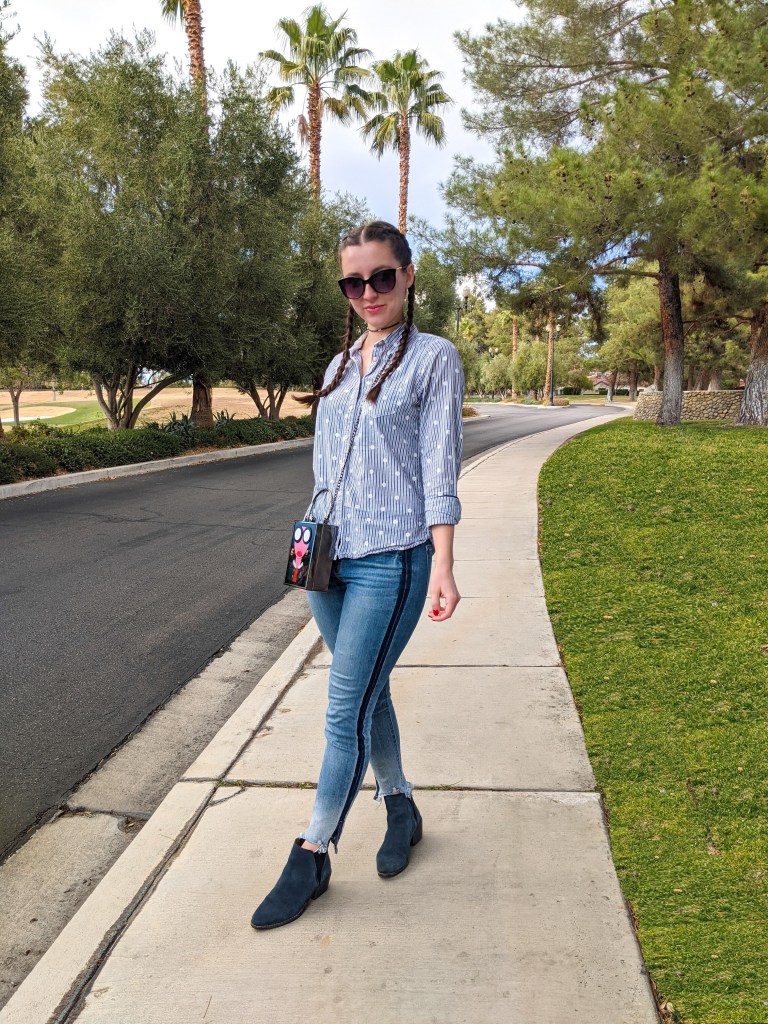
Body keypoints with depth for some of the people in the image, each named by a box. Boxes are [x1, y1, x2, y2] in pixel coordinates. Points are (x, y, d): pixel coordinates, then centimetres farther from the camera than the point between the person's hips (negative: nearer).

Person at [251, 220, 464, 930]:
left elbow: (440, 469, -8)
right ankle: (401, 810, 36)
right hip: (331, 555, 6)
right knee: (369, 696, 16)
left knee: (347, 711, -4)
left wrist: (443, 565, -14)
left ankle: (312, 858, 11)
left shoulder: (434, 358, -2)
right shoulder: (341, 365, 15)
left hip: (392, 559, -6)